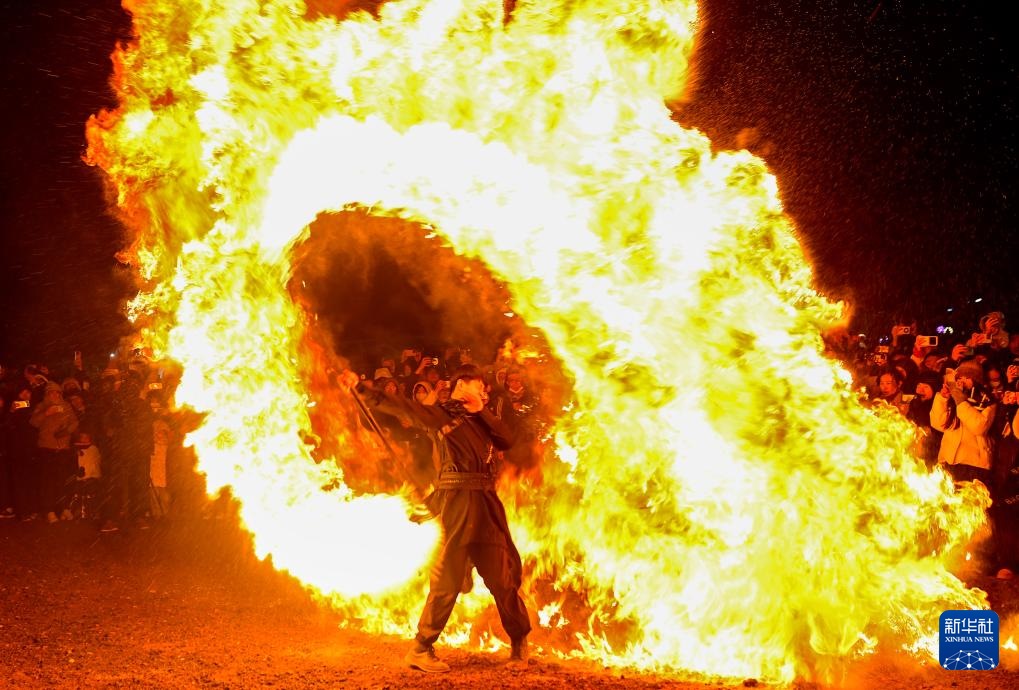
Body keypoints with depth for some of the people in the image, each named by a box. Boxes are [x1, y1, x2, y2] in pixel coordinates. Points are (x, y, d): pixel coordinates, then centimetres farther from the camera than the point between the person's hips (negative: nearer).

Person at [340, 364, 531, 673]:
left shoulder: (480, 418, 22)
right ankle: (421, 649, 1)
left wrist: (481, 410, 4)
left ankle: (520, 642, 23)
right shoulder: (439, 413, 5)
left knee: (503, 577, 10)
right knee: (447, 578, -7)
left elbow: (507, 440, 9)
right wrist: (359, 387, -13)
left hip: (487, 502, 5)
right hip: (456, 500, -5)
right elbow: (397, 405, -4)